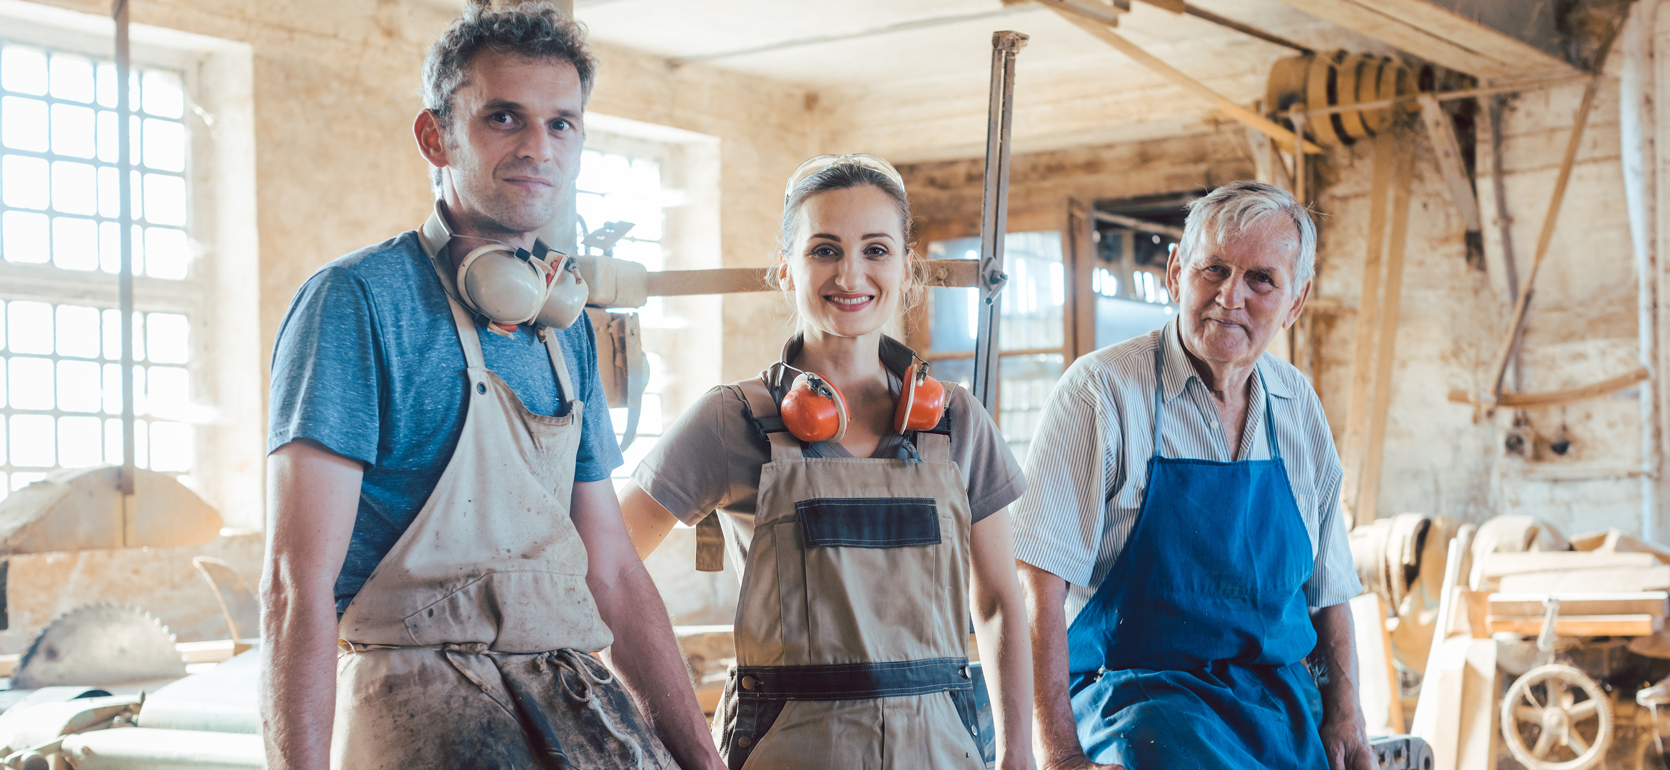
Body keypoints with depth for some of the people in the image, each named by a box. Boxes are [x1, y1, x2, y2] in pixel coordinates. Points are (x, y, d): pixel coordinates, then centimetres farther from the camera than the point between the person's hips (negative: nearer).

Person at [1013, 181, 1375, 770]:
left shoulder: (1299, 407, 11)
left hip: (1280, 700, 6)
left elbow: (1327, 588, 19)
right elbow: (1040, 578, -13)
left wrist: (1345, 718, 5)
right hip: (1137, 694, -6)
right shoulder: (1102, 392, -7)